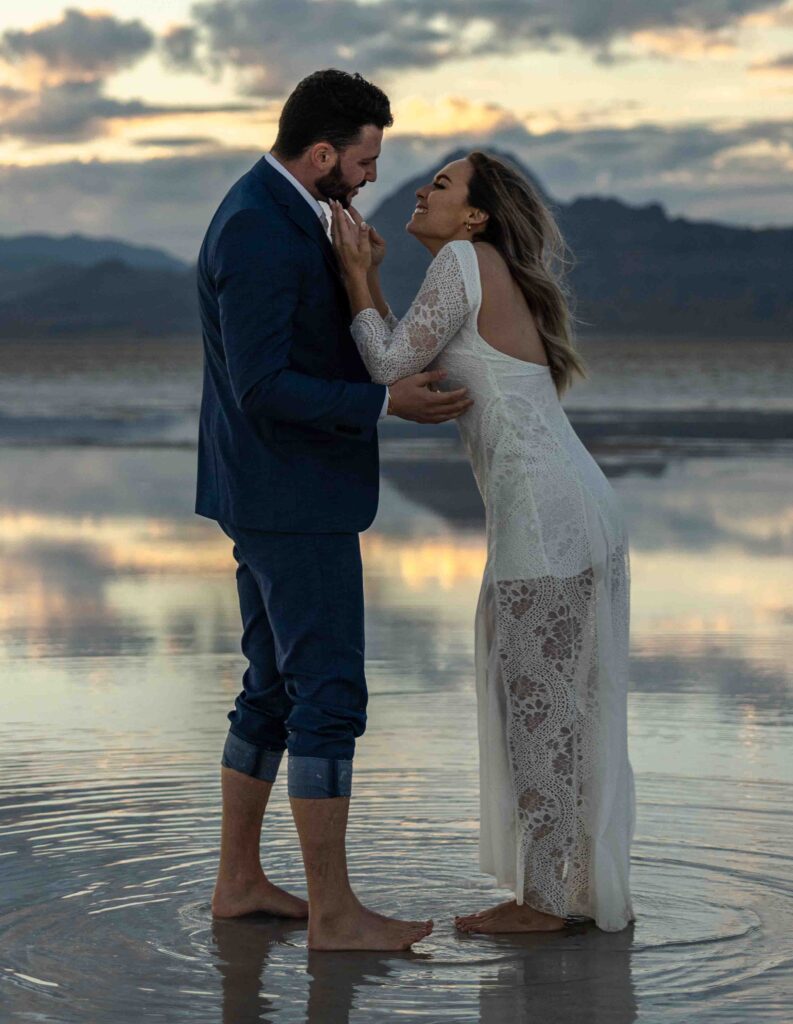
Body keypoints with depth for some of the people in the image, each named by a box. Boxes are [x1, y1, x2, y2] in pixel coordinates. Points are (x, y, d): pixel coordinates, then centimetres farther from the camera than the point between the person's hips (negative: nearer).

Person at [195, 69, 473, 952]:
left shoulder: (272, 211, 13)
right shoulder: (258, 234, -22)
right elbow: (262, 389, -25)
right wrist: (387, 405, -23)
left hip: (276, 492, 11)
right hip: (292, 498, -11)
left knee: (275, 692, 15)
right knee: (330, 697, -7)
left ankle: (239, 881, 21)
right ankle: (334, 912, -2)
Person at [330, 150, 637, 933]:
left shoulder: (464, 259, -6)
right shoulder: (499, 285, 21)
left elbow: (388, 368, -8)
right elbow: (406, 373, 18)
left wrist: (355, 272, 3)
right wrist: (367, 279, 17)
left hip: (542, 517, -9)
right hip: (581, 513, 9)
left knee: (536, 710, 0)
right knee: (571, 710, 14)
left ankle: (545, 898, 8)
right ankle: (592, 888, 21)